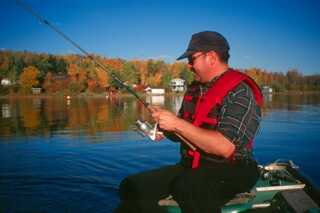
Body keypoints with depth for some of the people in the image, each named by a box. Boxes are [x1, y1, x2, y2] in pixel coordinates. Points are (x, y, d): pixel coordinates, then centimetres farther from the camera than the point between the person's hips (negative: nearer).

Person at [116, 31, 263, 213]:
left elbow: (225, 147, -25)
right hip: (191, 166, 7)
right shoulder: (194, 89, 11)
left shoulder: (240, 92, -14)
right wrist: (165, 126, -4)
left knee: (187, 189, -37)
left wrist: (177, 124, -22)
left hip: (230, 171, -7)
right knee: (132, 187, -8)